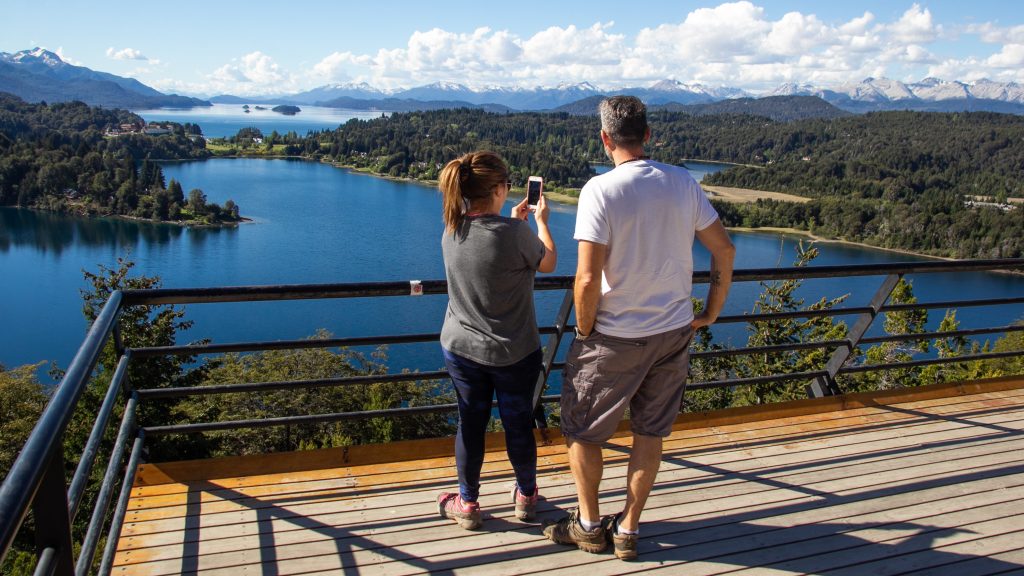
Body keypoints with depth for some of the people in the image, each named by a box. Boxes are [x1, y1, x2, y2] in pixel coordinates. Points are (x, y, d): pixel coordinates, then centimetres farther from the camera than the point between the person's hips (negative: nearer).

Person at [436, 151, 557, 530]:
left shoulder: (451, 232, -7)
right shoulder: (516, 233, -23)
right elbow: (548, 263, -2)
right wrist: (541, 220, 12)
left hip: (461, 349, 3)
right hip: (515, 353, -3)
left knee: (470, 424, 16)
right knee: (518, 424, 16)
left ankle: (467, 503, 30)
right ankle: (526, 495, 37)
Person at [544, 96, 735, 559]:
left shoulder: (600, 190, -17)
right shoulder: (682, 183, -2)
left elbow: (588, 278, -22)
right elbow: (724, 249, 3)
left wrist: (584, 331, -6)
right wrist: (711, 313, 13)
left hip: (615, 336, -5)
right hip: (675, 331, 5)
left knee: (582, 431, 15)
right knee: (650, 434, 17)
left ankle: (589, 525, 30)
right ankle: (628, 530, 30)